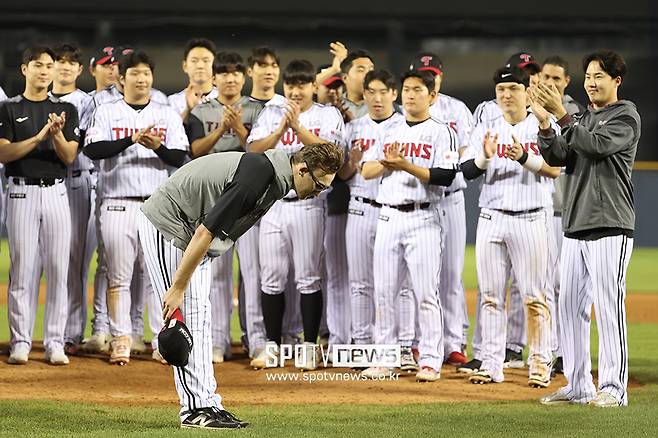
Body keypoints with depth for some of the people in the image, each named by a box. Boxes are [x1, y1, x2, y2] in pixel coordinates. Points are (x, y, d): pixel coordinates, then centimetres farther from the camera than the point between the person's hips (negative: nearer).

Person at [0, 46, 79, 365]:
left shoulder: (65, 110, 11)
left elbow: (69, 157, 3)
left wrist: (57, 135, -17)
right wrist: (39, 137, -18)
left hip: (56, 193, 2)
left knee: (58, 270, 0)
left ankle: (55, 343, 4)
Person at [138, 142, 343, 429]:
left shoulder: (272, 172, 2)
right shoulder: (255, 180, -30)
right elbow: (205, 233, -30)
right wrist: (177, 289, -26)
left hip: (189, 230, 10)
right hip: (167, 226, -10)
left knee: (199, 319, 9)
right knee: (188, 317, -10)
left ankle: (207, 405, 10)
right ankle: (195, 409, -9)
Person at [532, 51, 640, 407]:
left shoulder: (626, 117, -3)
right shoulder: (581, 120, 20)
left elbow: (595, 145, -18)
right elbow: (555, 157, 8)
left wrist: (560, 114, -21)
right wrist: (544, 122, -8)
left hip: (610, 226, -8)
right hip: (575, 227, 8)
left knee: (608, 305, -10)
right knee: (570, 305, 6)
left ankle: (613, 388, -7)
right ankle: (578, 386, 12)